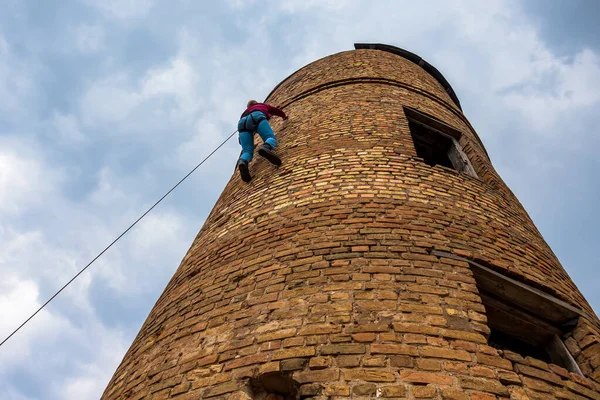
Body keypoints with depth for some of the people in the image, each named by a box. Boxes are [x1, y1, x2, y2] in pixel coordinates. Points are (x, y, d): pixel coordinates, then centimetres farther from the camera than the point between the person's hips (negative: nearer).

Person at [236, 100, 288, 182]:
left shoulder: (245, 113, 47)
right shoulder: (262, 105, 43)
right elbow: (276, 110, 54)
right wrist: (284, 116, 73)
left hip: (242, 122, 3)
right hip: (256, 116, -3)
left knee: (247, 151, -11)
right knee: (271, 139, -16)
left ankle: (242, 162, -48)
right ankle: (266, 147, -55)